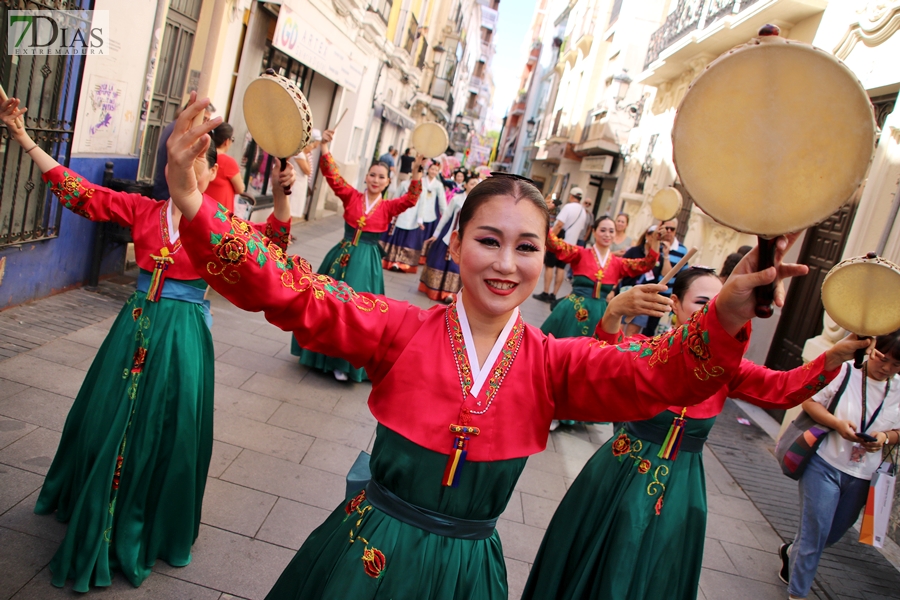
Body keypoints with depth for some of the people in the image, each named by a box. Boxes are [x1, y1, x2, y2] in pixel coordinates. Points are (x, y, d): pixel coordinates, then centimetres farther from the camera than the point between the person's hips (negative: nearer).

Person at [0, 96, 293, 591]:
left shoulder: (222, 221, -7)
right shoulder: (143, 209, 2)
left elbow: (270, 244, -22)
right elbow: (78, 192, 4)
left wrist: (282, 196, -37)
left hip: (181, 334, -4)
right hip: (135, 326, 4)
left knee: (161, 431, 7)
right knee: (106, 420, 16)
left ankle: (145, 529, 31)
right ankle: (92, 514, 43)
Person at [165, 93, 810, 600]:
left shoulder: (553, 361, -8)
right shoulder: (404, 329, -14)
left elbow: (654, 377, -21)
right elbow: (289, 294, -22)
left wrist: (727, 315, -42)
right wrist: (192, 203, -37)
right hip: (370, 548, -1)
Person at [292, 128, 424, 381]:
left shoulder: (388, 207, -1)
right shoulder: (352, 196, 1)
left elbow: (411, 199, -16)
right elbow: (333, 175, -8)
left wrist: (417, 171, -28)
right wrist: (325, 146, -19)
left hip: (366, 261, -2)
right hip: (341, 255, 2)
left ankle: (343, 361, 16)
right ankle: (321, 349, 32)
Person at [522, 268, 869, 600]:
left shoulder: (724, 367, -2)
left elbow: (783, 388, -13)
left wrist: (838, 354, -30)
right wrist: (613, 313, -53)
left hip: (679, 489, 3)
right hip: (623, 476, -2)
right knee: (595, 572, 15)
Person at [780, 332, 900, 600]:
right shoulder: (845, 371, -12)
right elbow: (810, 401, -8)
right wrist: (837, 423, -23)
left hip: (862, 476, 5)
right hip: (825, 464, -5)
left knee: (835, 532, 19)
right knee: (816, 530, -3)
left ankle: (792, 552, 48)